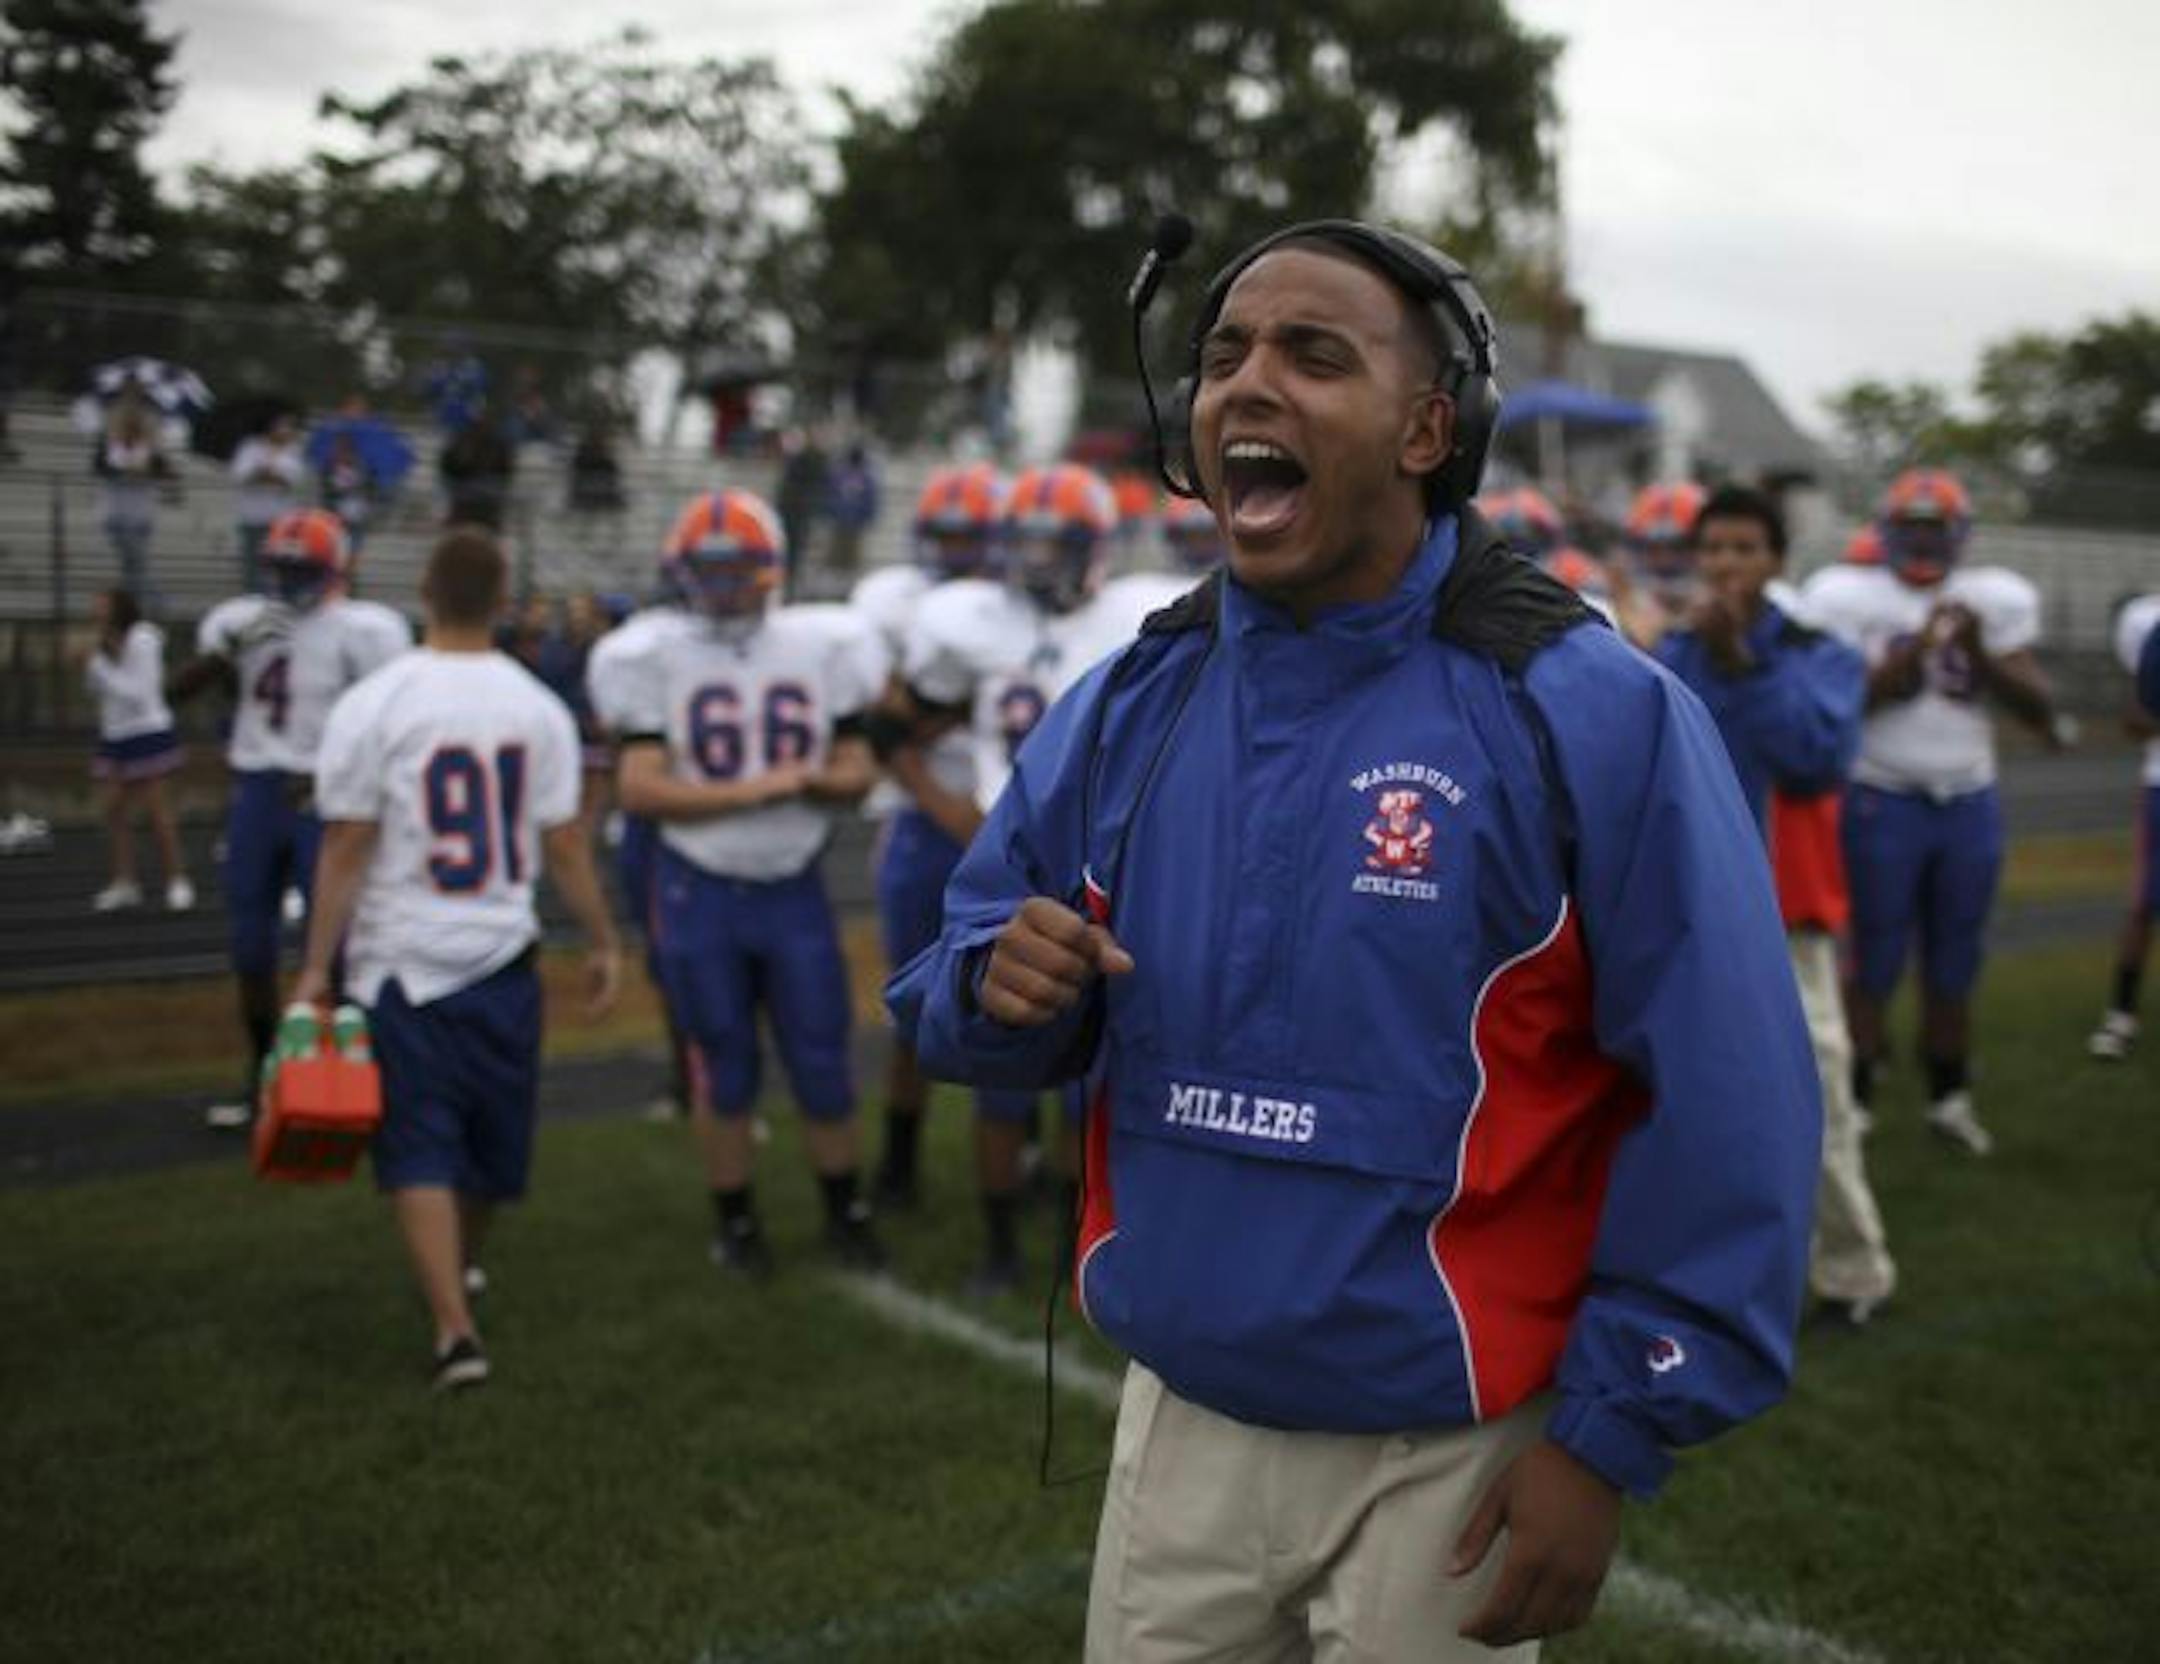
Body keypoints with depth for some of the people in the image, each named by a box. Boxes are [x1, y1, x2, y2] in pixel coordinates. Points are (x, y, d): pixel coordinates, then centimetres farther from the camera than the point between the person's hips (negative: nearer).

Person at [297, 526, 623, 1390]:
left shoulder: (373, 705, -11)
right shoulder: (537, 706, -4)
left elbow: (346, 849, -10)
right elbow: (565, 846, 0)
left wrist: (316, 965, -2)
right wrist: (604, 942, 12)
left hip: (401, 959, -2)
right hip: (501, 957, 3)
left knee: (421, 1147, 3)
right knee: (491, 1136, 20)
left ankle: (456, 1327, -5)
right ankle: (458, 1271, 40)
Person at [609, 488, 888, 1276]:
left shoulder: (819, 649, 1)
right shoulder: (658, 657, -5)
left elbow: (857, 770, 4)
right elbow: (638, 789, -12)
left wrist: (813, 779, -18)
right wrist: (752, 791, -18)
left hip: (794, 886, 2)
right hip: (699, 891, -1)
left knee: (822, 1063, 6)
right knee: (723, 1069, 9)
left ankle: (846, 1211, 25)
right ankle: (735, 1220, 26)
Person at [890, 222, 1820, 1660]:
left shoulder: (1592, 715, -16)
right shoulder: (1128, 709, 0)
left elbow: (1726, 1113, -15)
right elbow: (975, 967, 9)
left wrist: (1611, 1441, -13)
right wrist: (1002, 985, -15)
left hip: (1453, 1459, -4)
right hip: (1178, 1420, 5)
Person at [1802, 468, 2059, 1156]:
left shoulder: (1993, 600, 4)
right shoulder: (1849, 598, -6)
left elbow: (2038, 707, 1)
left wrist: (1979, 651, -13)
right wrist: (1914, 651, -22)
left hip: (1970, 803, 4)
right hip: (1883, 802, -4)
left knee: (1955, 962, 13)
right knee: (1875, 963, 0)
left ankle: (1950, 1096, 26)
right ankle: (1852, 1100, 8)